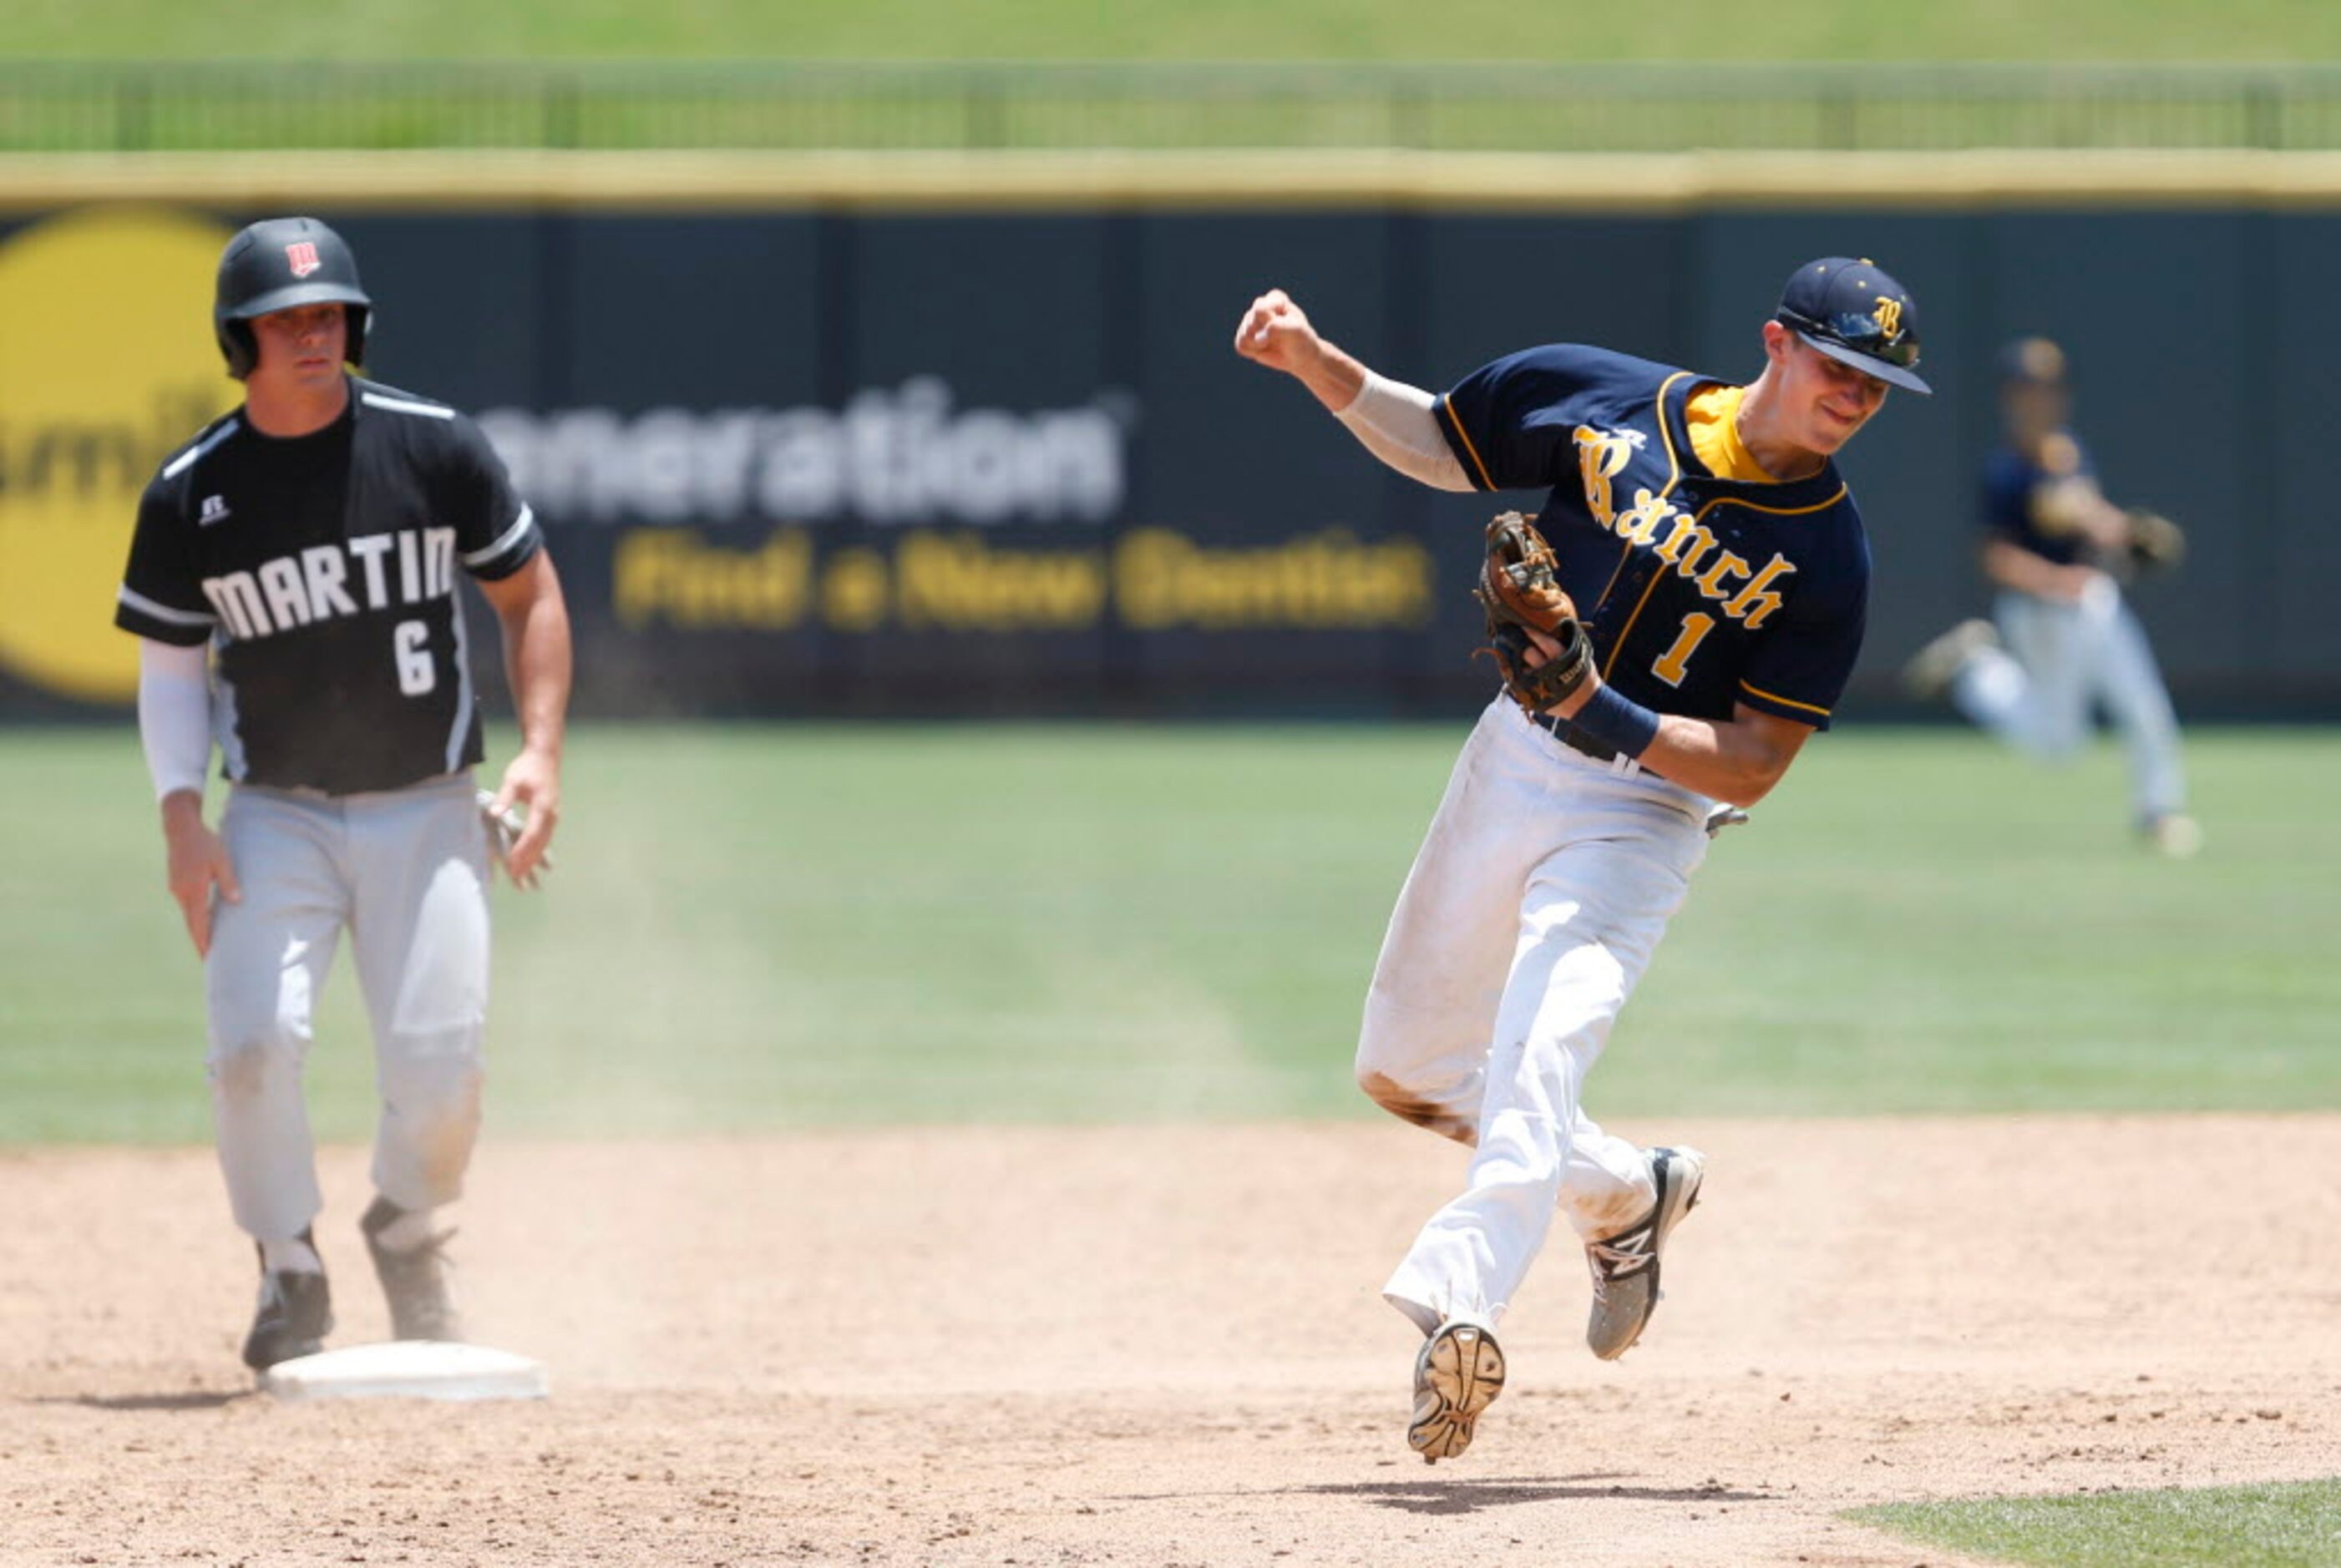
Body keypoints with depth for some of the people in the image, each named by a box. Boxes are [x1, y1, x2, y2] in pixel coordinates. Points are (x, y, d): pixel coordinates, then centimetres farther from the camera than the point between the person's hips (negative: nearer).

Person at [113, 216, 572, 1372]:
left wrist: (540, 750, -8)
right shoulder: (190, 493, -3)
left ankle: (408, 1232, 24)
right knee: (252, 1039, -18)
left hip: (425, 810, 0)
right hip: (277, 815, 0)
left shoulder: (434, 447, -5)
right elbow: (170, 665, 7)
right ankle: (289, 1273, 6)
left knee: (439, 1061, -10)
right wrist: (180, 819, -6)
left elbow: (530, 594, 5)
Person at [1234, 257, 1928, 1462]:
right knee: (1404, 1067, 16)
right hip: (1512, 761, 5)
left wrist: (1624, 728, -30)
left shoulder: (1827, 559, -12)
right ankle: (1626, 1196, 36)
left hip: (1646, 811, -5)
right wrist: (1315, 363, -4)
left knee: (1538, 1055, -28)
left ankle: (1460, 1305, -43)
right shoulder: (1604, 401, -4)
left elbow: (1753, 769, -14)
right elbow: (1438, 444, 11)